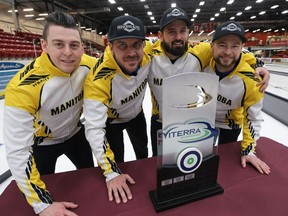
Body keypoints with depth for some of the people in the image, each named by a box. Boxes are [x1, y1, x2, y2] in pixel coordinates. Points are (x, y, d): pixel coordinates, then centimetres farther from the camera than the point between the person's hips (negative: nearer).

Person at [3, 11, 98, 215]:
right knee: (44, 190, 19)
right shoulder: (24, 87, -36)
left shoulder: (89, 66, -25)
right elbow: (17, 152, -32)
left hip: (75, 133, 4)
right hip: (41, 142, -3)